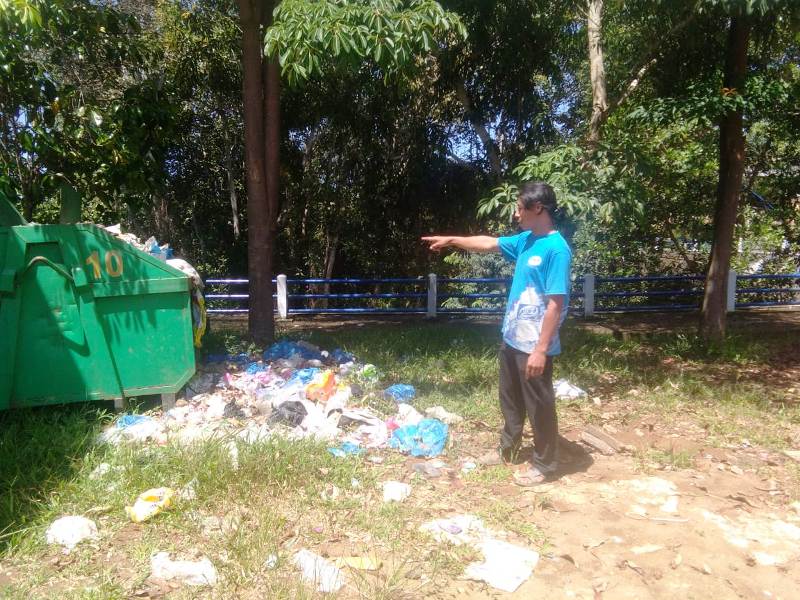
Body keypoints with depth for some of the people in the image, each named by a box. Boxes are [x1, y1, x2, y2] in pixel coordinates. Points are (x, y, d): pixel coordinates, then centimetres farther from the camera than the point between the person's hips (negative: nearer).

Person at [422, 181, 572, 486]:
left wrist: (541, 349, -23)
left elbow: (556, 304, -23)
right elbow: (489, 243, 22)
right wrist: (452, 240, 24)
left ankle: (544, 464, 25)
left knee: (539, 405, 8)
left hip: (534, 345, -9)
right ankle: (507, 450, 40)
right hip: (511, 339, 9)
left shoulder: (556, 249, -21)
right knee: (510, 400, 22)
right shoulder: (525, 240, 5)